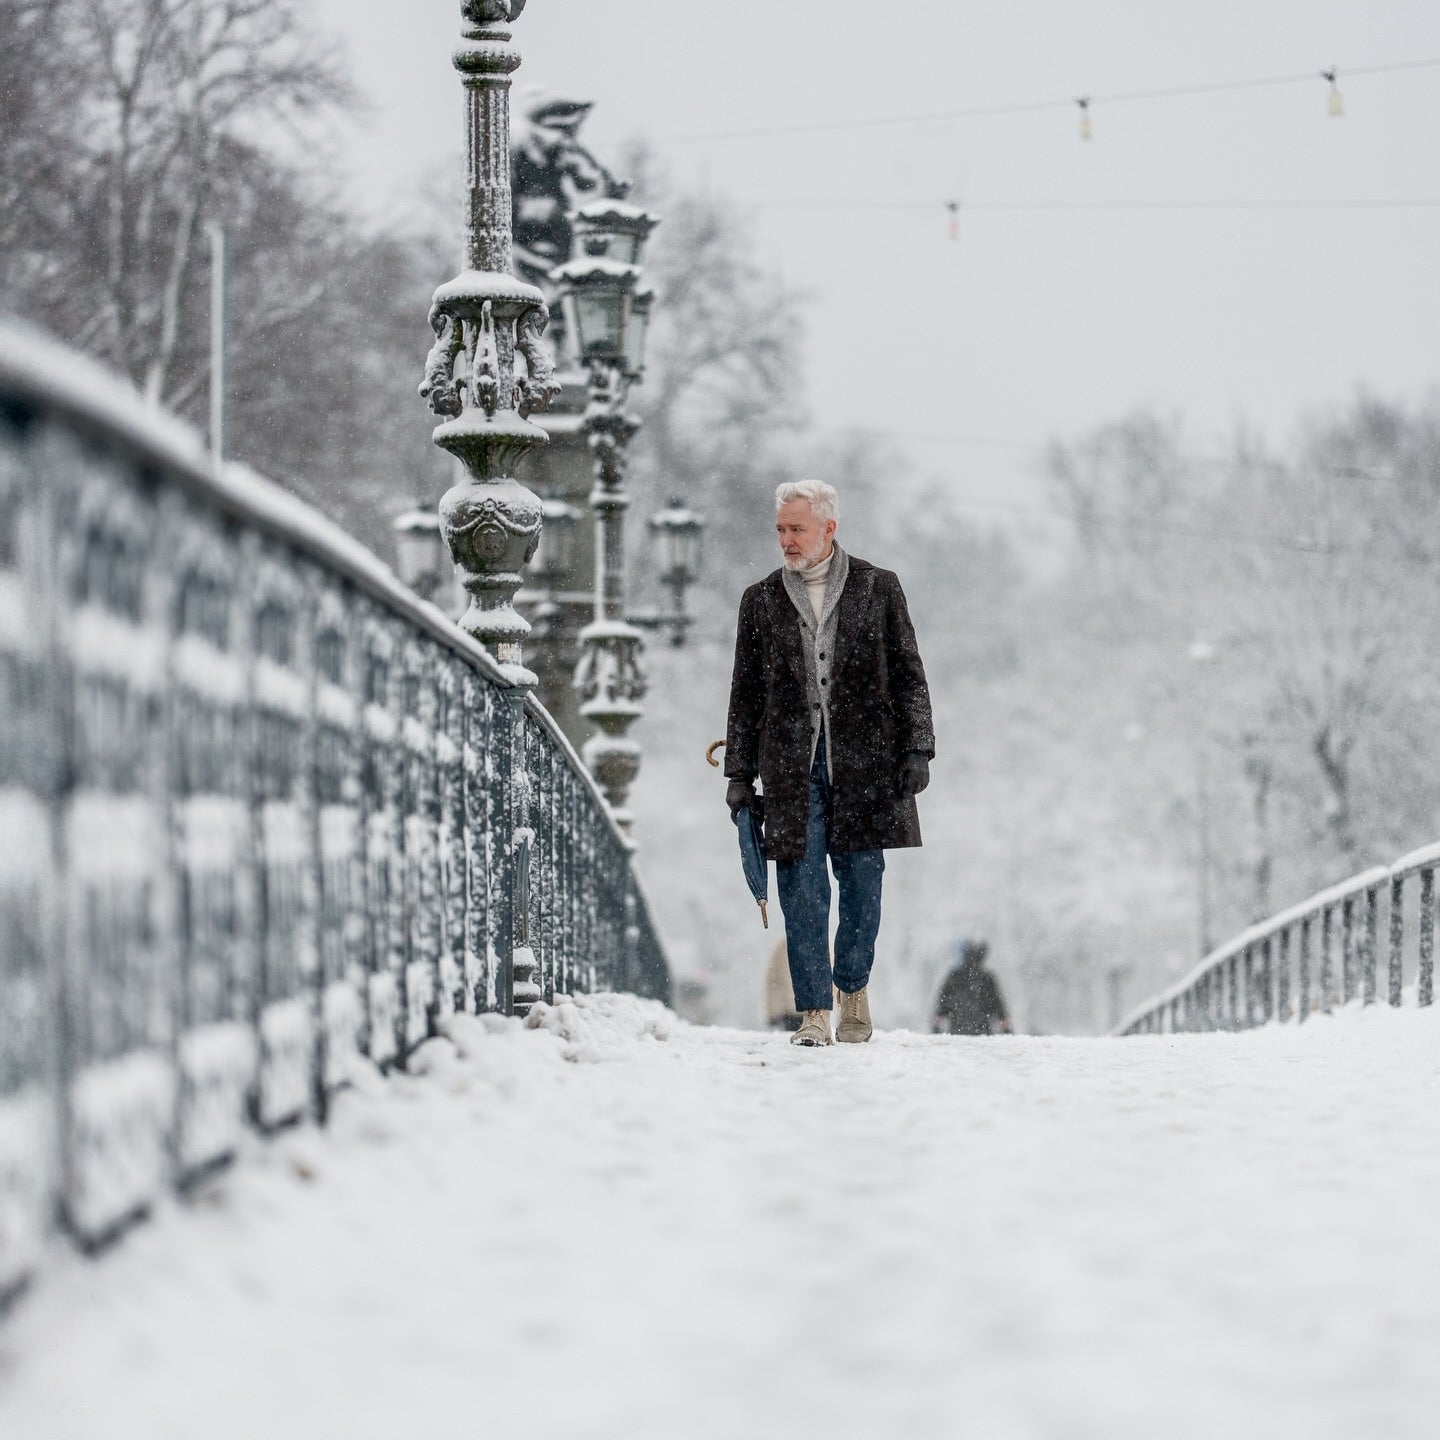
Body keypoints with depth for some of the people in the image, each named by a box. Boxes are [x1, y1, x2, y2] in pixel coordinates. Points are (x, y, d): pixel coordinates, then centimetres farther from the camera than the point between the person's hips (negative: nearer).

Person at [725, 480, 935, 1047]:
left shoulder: (877, 589, 6)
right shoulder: (761, 600, 10)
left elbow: (908, 675, 7)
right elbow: (746, 694, 13)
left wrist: (916, 751, -1)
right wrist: (740, 774, 9)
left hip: (864, 762, -1)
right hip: (792, 768, 1)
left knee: (862, 883, 3)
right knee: (802, 891, -5)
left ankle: (853, 989, 24)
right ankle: (814, 1011, -2)